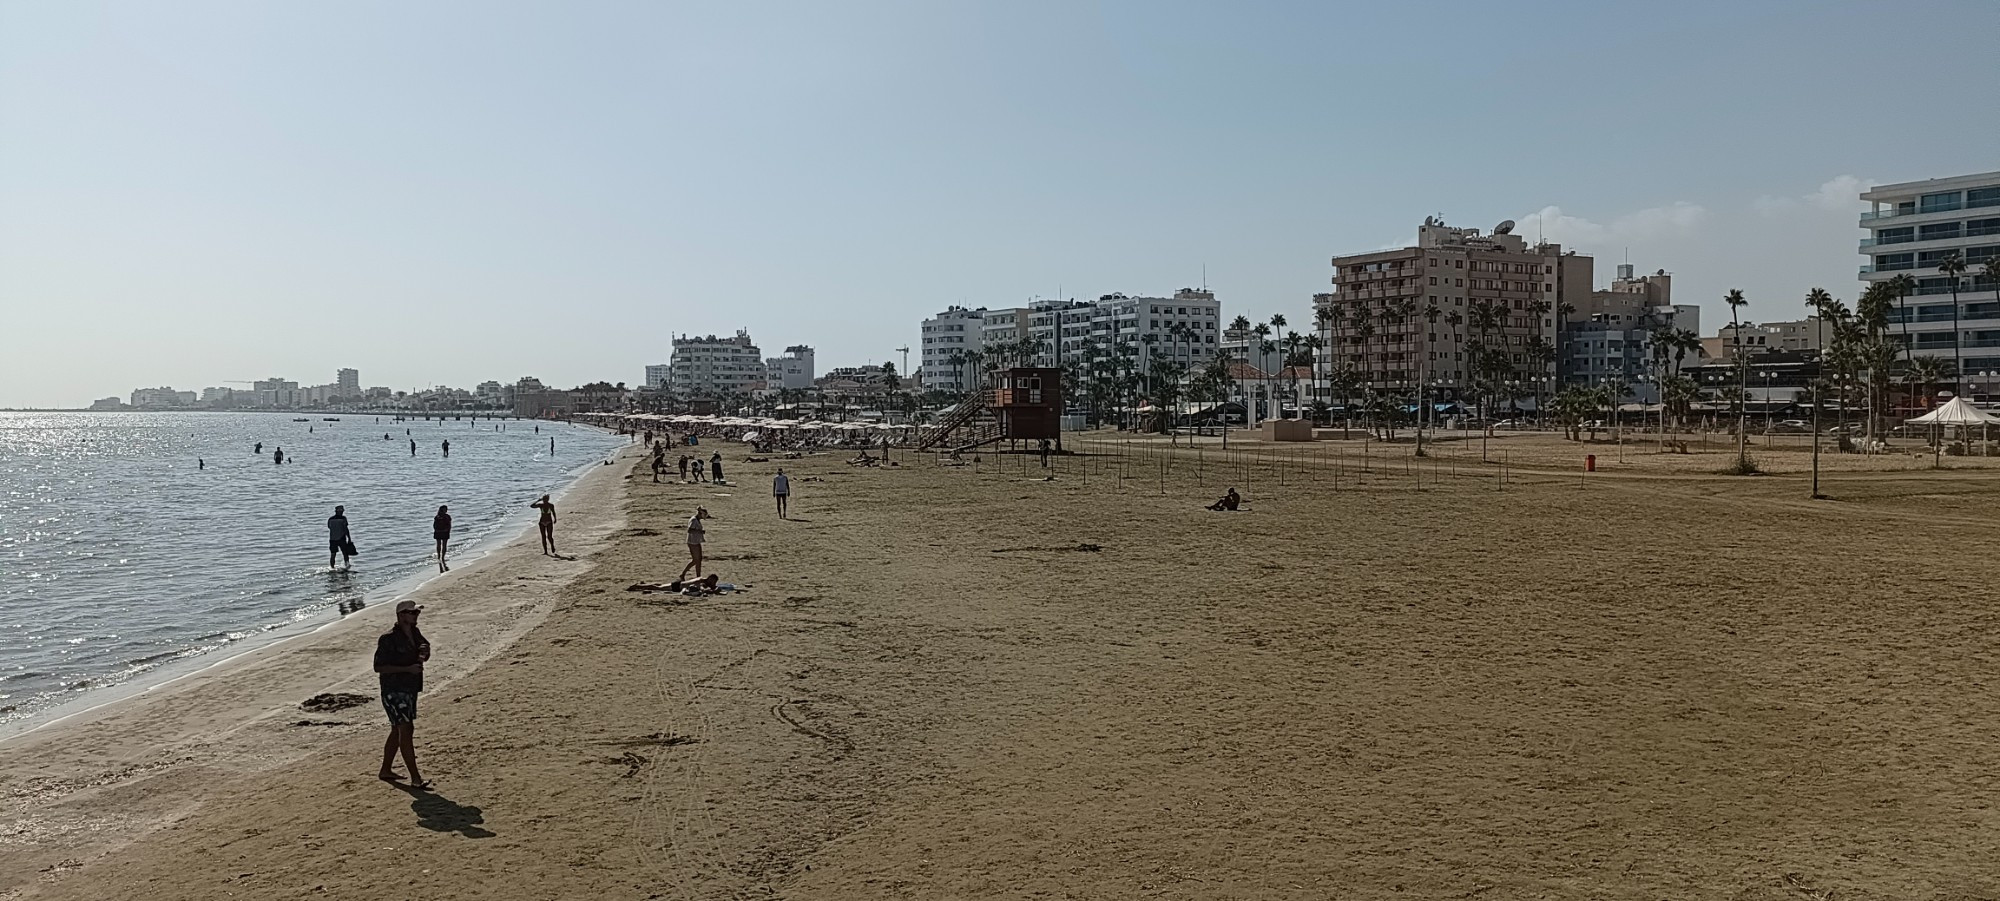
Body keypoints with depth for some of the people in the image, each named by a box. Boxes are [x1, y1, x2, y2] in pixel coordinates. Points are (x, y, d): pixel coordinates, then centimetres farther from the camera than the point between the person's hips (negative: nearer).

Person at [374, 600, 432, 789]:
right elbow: (379, 667, -18)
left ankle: (385, 771, 33)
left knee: (398, 731, 18)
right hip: (394, 690, -9)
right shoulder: (388, 638, -15)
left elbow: (424, 658, 19)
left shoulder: (415, 633, 9)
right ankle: (415, 779, -15)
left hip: (410, 689, 9)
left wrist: (425, 651, -5)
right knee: (406, 730, -13)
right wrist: (408, 669, -24)